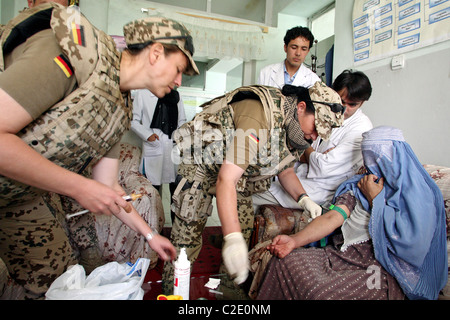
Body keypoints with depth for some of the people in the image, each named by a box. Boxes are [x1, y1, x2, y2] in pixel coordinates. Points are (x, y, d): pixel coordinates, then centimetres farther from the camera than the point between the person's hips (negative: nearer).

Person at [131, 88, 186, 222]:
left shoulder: (176, 95, 17)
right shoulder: (142, 94, 7)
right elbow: (134, 121, 5)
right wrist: (147, 134, -10)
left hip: (175, 146, 3)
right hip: (153, 146, -3)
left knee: (176, 187, 5)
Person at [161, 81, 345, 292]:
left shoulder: (291, 127, -6)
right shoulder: (260, 117, -35)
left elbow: (285, 170, 7)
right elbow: (226, 179, -40)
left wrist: (303, 199, -11)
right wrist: (232, 238, -46)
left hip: (237, 169, 8)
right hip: (199, 163, -8)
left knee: (244, 230, 6)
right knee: (187, 238, -7)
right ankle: (172, 292, 14)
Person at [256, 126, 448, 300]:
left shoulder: (420, 194, -1)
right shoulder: (360, 185, 14)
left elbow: (402, 243, -14)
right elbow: (332, 217, 0)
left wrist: (375, 199, -6)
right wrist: (295, 240, -16)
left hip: (384, 272, -5)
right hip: (342, 256, 5)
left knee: (323, 293, -32)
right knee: (284, 261, -19)